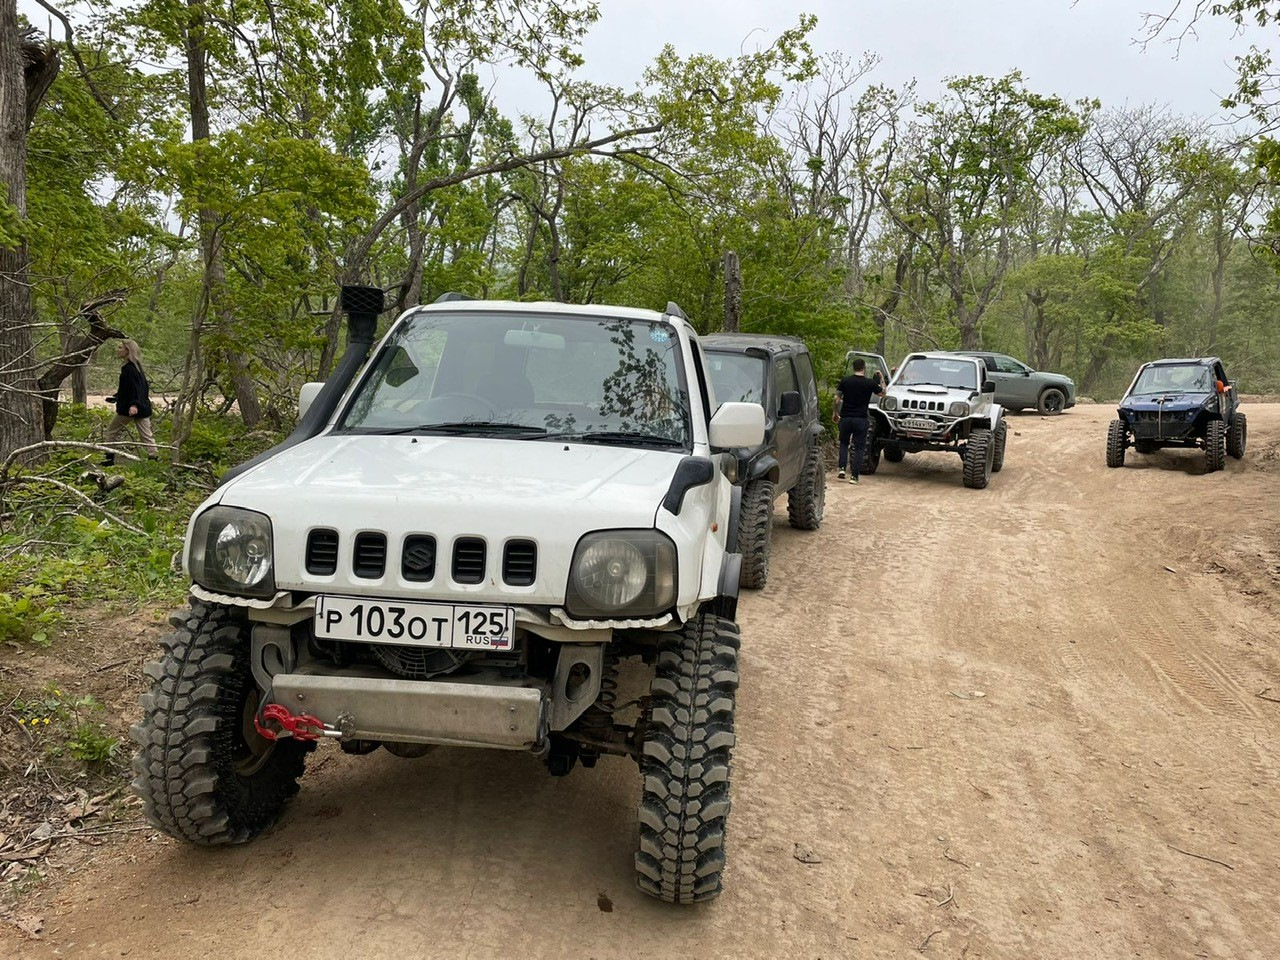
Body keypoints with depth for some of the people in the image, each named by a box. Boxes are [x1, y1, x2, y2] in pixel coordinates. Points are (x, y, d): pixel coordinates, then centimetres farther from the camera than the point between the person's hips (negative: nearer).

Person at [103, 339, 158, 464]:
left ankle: (109, 459, 14)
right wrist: (115, 397, 32)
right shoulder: (136, 367, 13)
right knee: (146, 435, 4)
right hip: (143, 407, 8)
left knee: (111, 431, 8)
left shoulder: (128, 369, -15)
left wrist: (134, 404, -37)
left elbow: (134, 387, -25)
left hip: (129, 408, -8)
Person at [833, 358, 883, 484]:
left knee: (844, 443, 20)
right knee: (859, 447, 5)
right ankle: (854, 476, 0)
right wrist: (880, 378, 26)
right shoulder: (870, 383, -4)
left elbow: (837, 399, 0)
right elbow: (882, 392, 13)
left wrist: (836, 413, 13)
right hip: (861, 419, -2)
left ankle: (842, 468, 4)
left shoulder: (845, 381, -1)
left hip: (845, 418, 2)